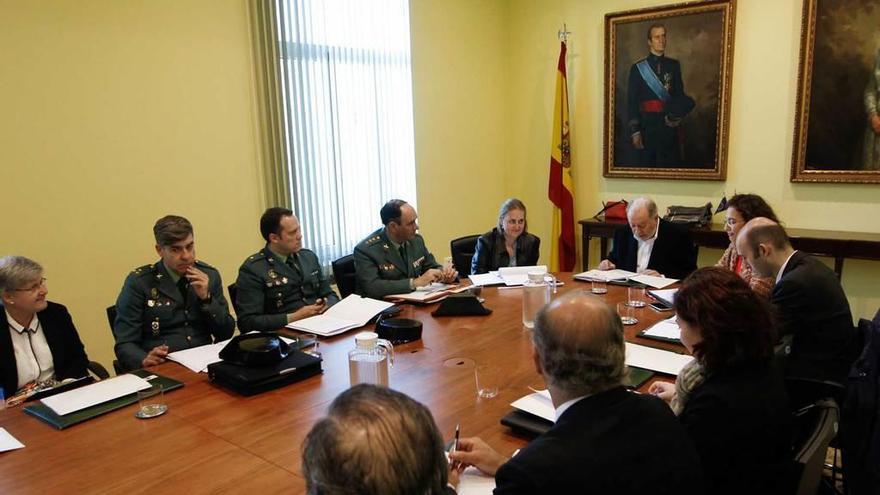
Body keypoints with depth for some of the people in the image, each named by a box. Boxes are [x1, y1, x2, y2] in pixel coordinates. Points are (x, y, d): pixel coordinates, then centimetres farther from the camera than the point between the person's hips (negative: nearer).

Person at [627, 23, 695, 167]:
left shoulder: (674, 65, 10)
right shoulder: (638, 68, 1)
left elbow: (680, 96, 12)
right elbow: (631, 101, -2)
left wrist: (676, 116, -8)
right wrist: (634, 132, -9)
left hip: (669, 126, 2)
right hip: (646, 126, -2)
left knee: (670, 165, 3)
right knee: (646, 165, 2)